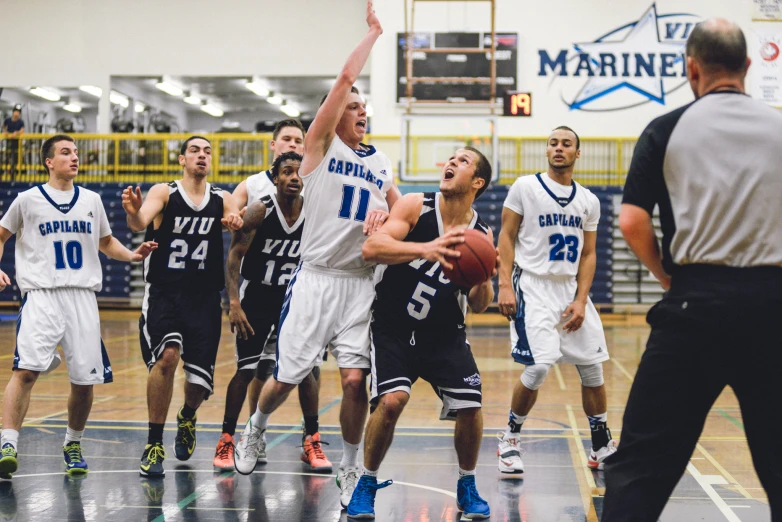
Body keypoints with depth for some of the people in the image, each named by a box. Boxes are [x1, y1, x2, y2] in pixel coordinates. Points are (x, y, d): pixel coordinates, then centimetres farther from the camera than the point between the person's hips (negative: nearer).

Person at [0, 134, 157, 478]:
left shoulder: (91, 201, 14)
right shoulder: (28, 200, 5)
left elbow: (106, 242, 26)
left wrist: (132, 255, 8)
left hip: (83, 296, 3)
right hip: (41, 295, -3)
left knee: (85, 380, 2)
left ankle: (73, 444, 24)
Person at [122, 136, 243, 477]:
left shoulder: (222, 201, 6)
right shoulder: (164, 193, -3)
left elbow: (240, 221, -12)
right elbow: (141, 223, -21)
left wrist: (236, 223, -37)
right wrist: (133, 213, -45)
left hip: (204, 298, 3)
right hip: (164, 293, -3)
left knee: (199, 379, 1)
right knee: (167, 357, -26)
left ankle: (187, 417, 39)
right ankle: (154, 444, -13)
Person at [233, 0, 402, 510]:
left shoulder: (380, 161, 14)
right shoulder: (322, 144, 0)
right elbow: (344, 79, -8)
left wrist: (384, 210, -6)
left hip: (361, 282, 3)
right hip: (317, 276, -3)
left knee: (355, 379, -7)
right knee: (287, 376, 5)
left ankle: (350, 468, 9)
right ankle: (255, 431, 35)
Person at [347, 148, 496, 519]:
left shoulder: (481, 234, -4)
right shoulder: (416, 207, -11)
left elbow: (477, 307, 2)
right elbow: (371, 248, -26)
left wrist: (484, 280, -20)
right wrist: (424, 249, -39)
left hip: (445, 335, 3)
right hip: (393, 330, -3)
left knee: (470, 406, -9)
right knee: (391, 401, -22)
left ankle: (467, 487, 17)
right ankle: (366, 485, 1)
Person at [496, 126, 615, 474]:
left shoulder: (589, 201, 9)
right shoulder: (525, 187, -2)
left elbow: (588, 254, 9)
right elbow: (506, 237, -2)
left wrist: (581, 301, -2)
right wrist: (505, 285, -12)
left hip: (571, 289, 5)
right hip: (533, 286, -5)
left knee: (593, 368, 5)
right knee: (539, 367, -17)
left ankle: (602, 449, 19)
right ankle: (510, 439, 3)